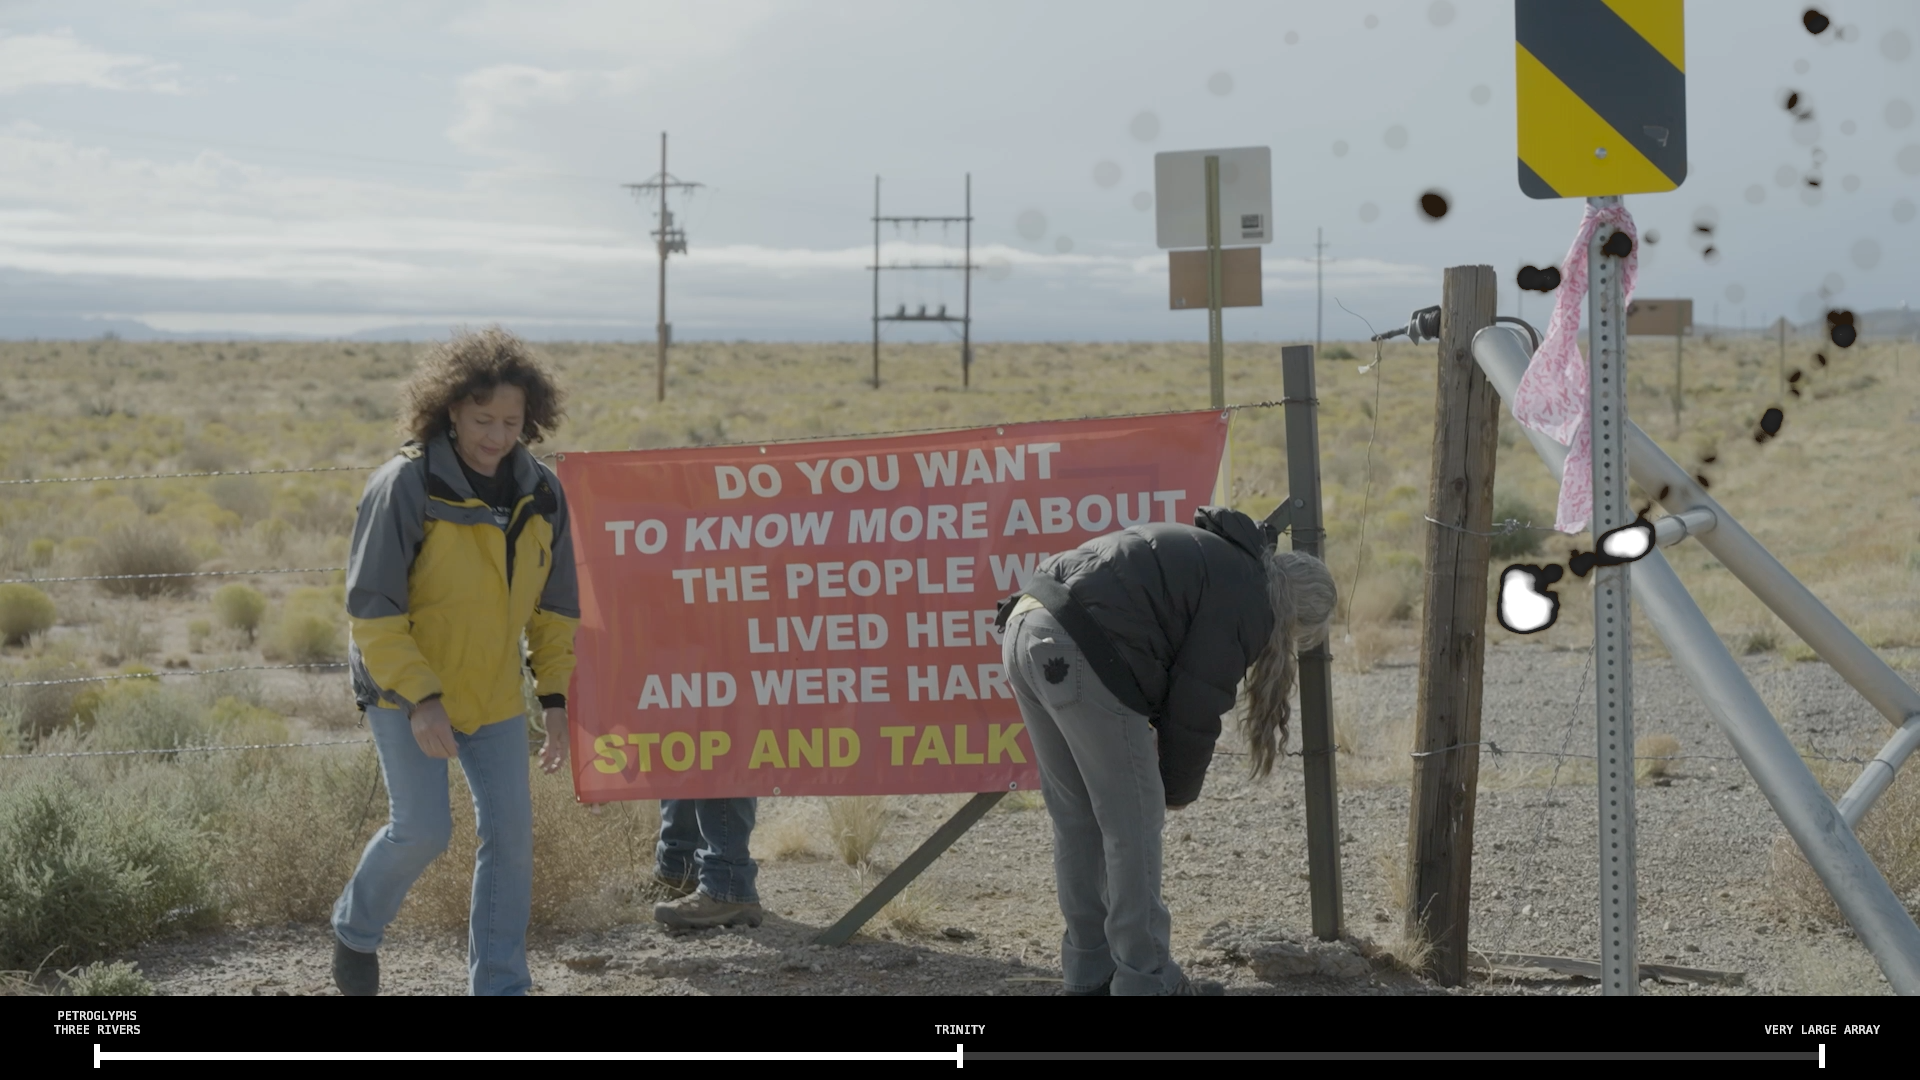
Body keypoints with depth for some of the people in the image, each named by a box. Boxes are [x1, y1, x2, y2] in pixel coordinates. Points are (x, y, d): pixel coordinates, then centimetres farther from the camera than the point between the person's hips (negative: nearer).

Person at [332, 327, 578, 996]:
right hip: (403, 689, -5)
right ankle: (356, 931, 18)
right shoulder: (405, 487, -19)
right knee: (422, 829, -11)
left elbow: (556, 606, 9)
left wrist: (556, 696, 2)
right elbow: (371, 607, -18)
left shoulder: (540, 494, -2)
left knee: (510, 830, 1)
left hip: (493, 691, 5)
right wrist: (420, 699, -25)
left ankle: (499, 984, 12)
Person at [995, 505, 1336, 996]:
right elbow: (1196, 709, -1)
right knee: (1132, 824, 3)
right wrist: (1176, 791, 15)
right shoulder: (1249, 601, 0)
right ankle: (1145, 982, 9)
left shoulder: (1210, 554, 28)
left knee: (1076, 820, 18)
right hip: (1079, 657, -9)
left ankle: (1090, 973, 27)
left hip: (1025, 629, 9)